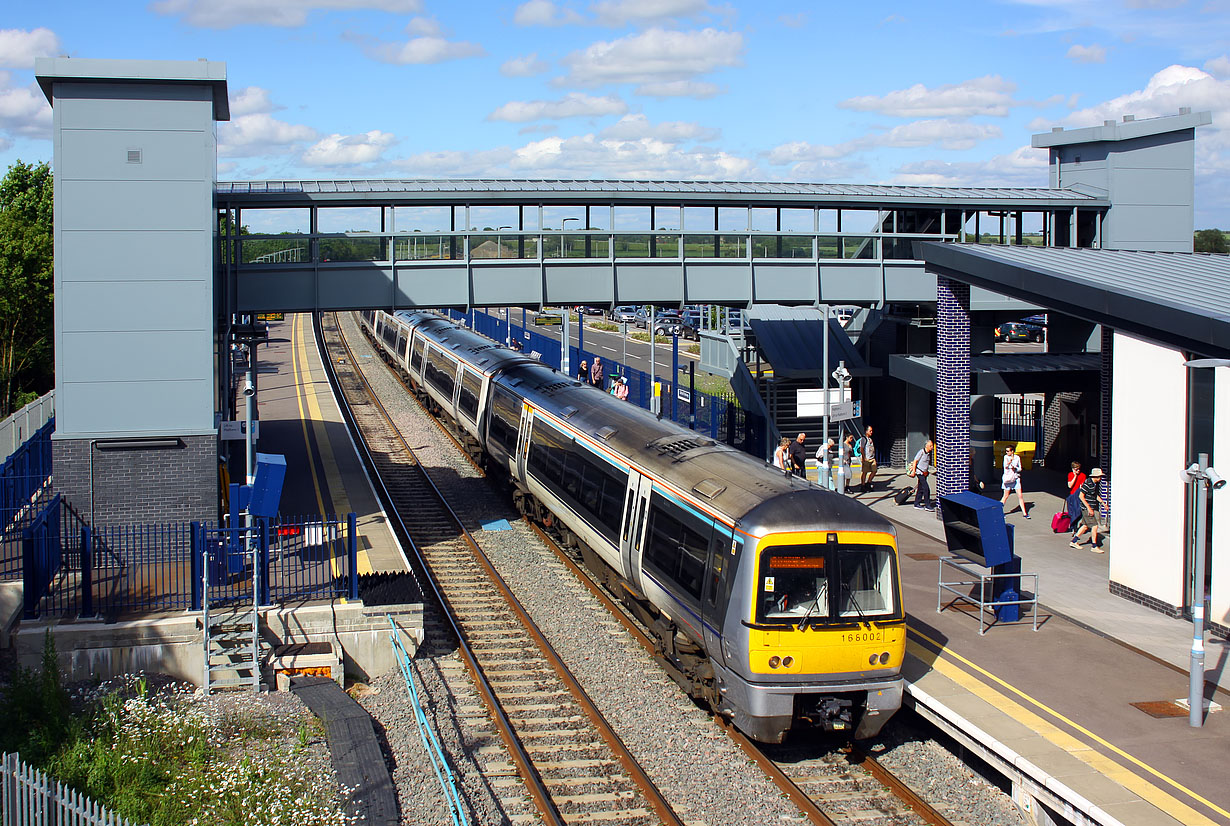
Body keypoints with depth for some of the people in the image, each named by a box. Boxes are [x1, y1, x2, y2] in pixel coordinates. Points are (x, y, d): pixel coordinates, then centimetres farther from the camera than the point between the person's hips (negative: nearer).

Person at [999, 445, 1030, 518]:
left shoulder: (1017, 458, 1)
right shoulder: (1006, 457, -2)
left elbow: (1020, 468, 8)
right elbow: (1005, 466, -17)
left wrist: (1015, 468, -13)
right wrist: (1010, 460, -34)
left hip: (1016, 478, 1)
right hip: (1008, 479, -1)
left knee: (1020, 496, -1)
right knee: (1006, 496, 3)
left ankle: (1024, 513, 5)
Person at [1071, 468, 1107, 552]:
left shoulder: (1095, 484, 9)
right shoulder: (1088, 483, -19)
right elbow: (1081, 496, -20)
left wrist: (1103, 503, 13)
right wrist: (1089, 508, -21)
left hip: (1090, 508, 9)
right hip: (1086, 508, -9)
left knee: (1085, 526, 15)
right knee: (1095, 526, -8)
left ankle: (1074, 541, 24)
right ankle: (1094, 546, 1)